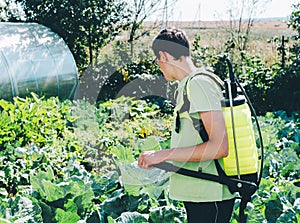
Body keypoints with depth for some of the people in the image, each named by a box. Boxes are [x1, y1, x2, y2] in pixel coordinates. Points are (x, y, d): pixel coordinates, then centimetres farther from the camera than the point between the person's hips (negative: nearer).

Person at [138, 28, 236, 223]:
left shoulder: (198, 84, -15)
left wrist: (163, 155, -19)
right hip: (197, 193, 10)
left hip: (209, 197, -10)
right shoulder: (186, 85, 16)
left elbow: (219, 147, -22)